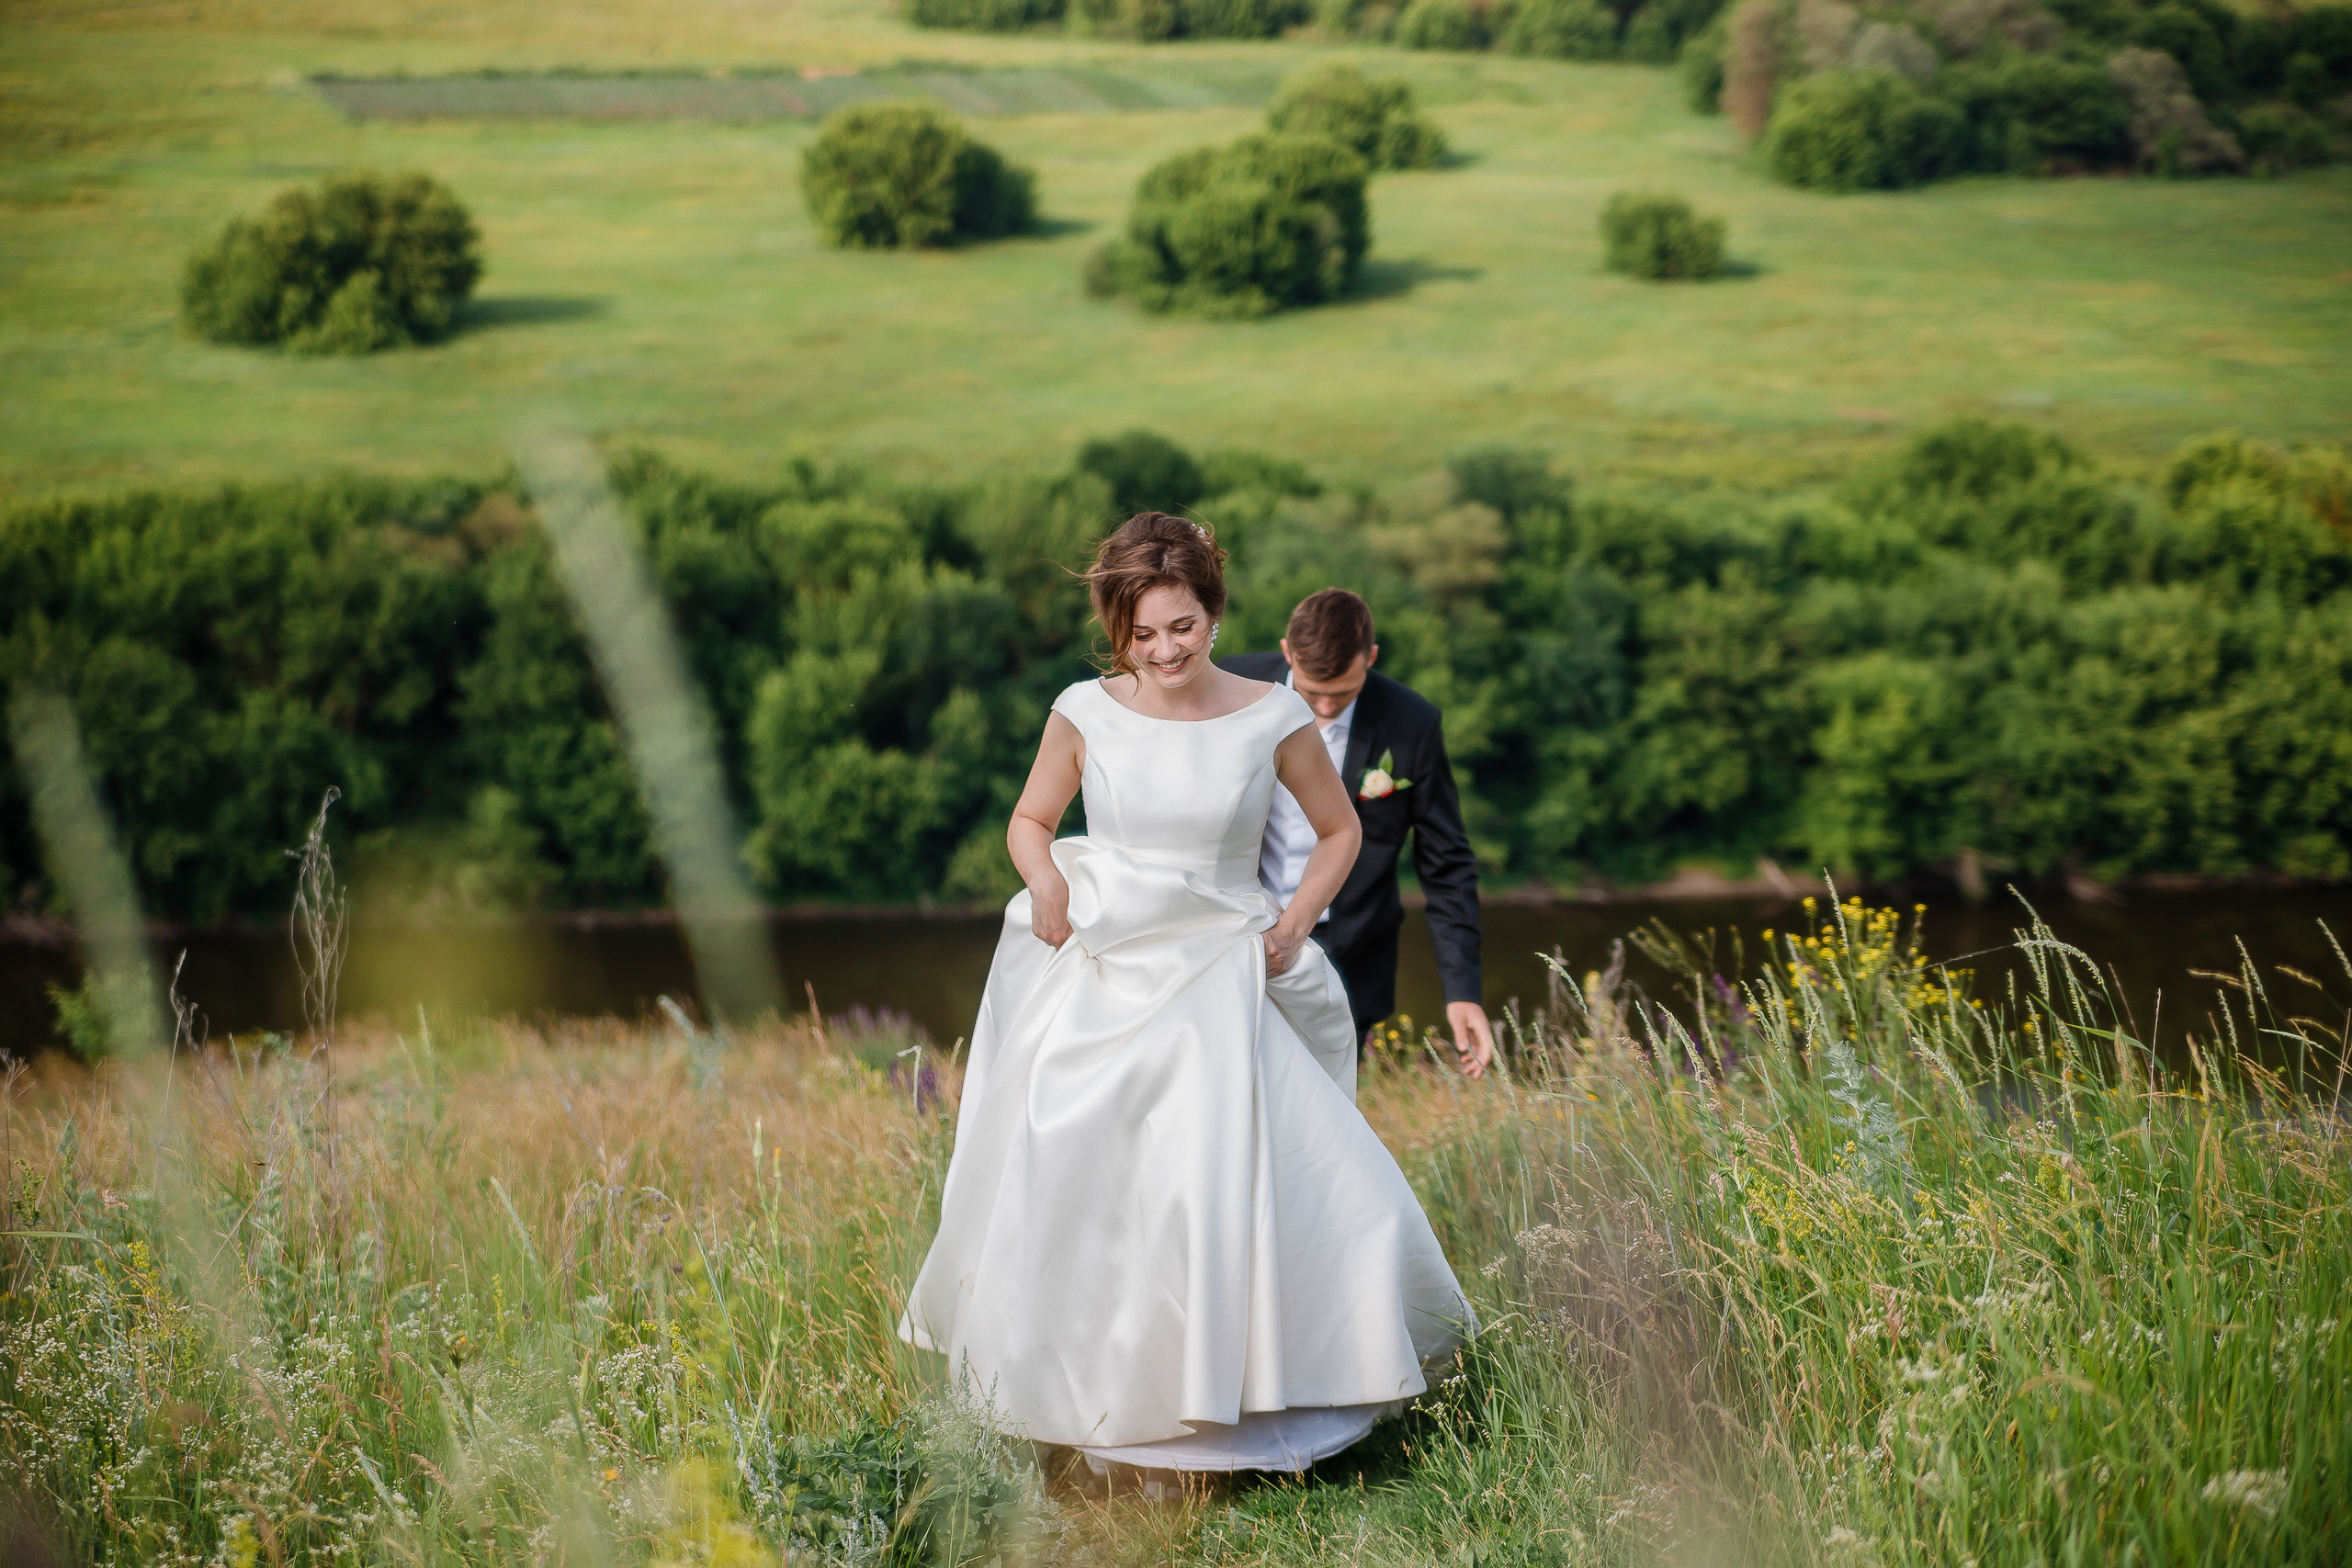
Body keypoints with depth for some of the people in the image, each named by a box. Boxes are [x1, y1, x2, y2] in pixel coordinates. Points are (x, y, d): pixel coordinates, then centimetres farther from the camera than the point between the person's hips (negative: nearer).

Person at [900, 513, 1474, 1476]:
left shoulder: (1273, 720, -4)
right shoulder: (1084, 714, -1)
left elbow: (1339, 830, 11)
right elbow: (1029, 821, 14)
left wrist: (1297, 920, -2)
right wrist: (1047, 881, -6)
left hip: (1219, 985, -1)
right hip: (1099, 976, 2)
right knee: (1062, 1194, 2)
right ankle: (1084, 1385, 22)